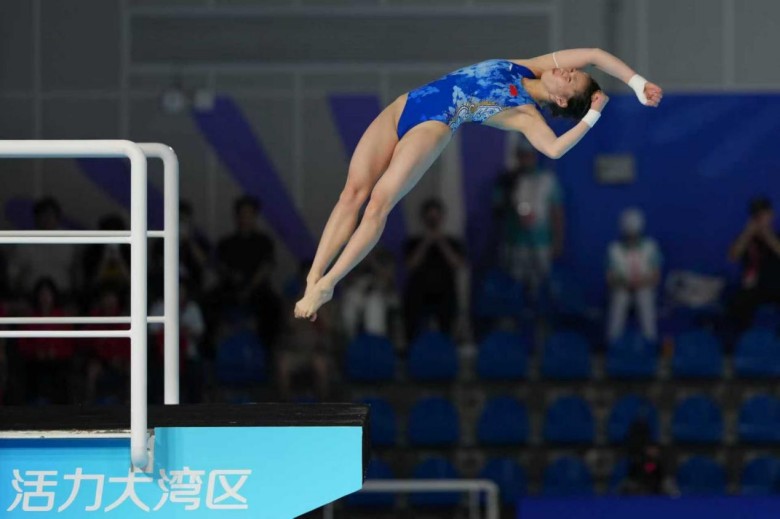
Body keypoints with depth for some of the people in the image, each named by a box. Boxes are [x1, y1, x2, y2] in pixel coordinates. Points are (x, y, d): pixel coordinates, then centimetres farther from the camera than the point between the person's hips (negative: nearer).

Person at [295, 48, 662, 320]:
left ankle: (327, 284, -17)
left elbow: (554, 149, -26)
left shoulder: (525, 114, -7)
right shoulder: (530, 69, 12)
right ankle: (314, 275, -11)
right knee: (353, 192, -7)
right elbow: (595, 56, 9)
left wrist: (592, 116, -16)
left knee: (379, 202, -20)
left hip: (433, 126, -6)